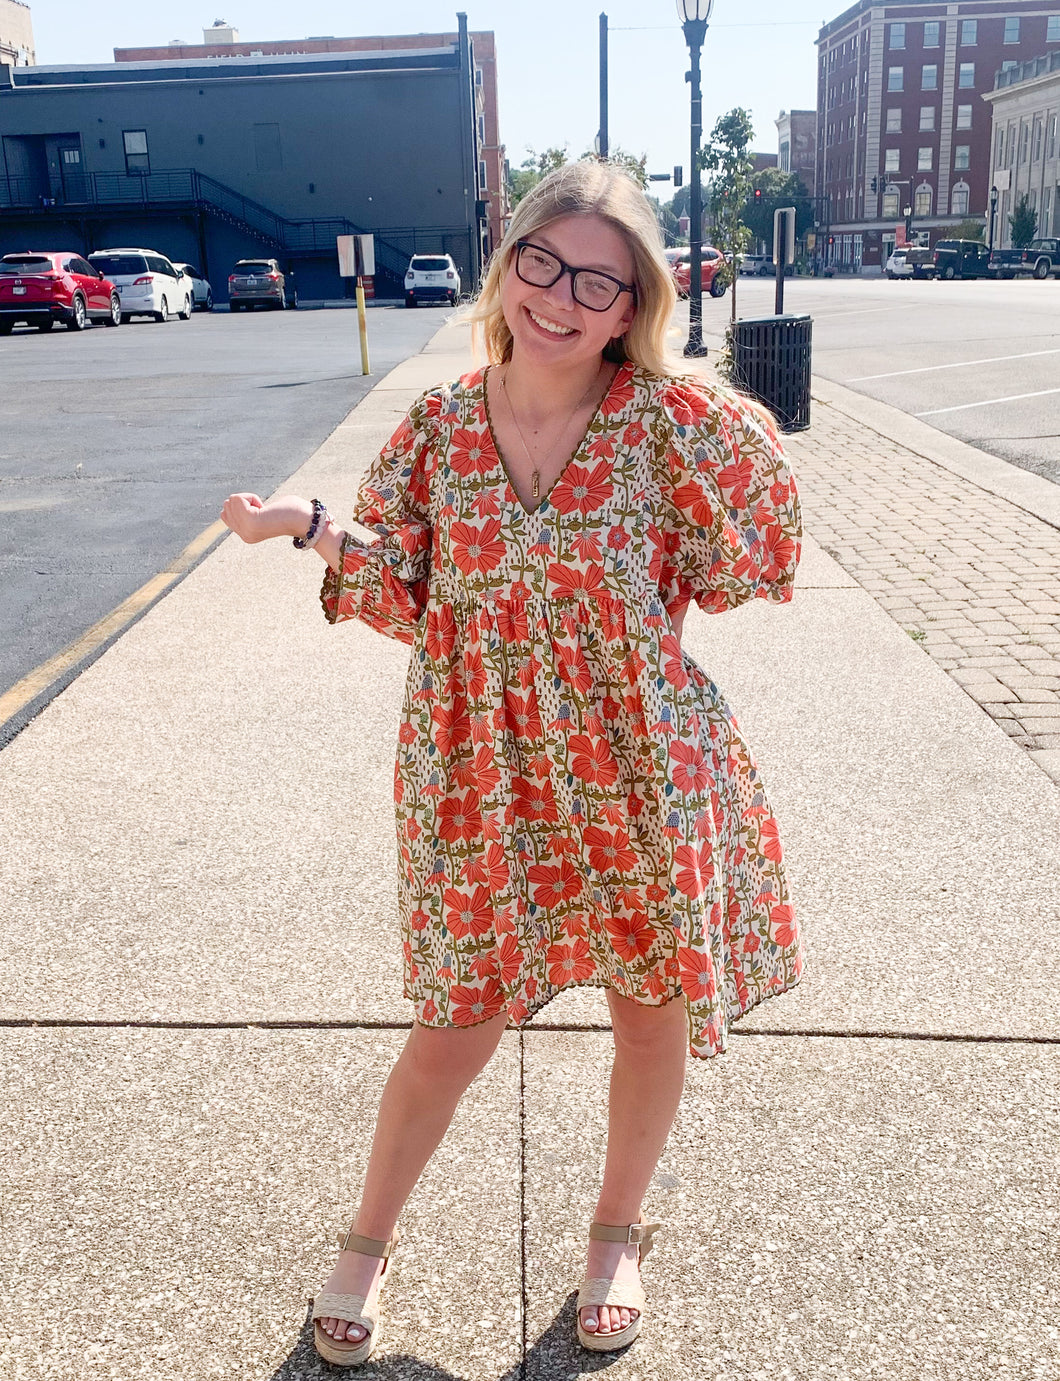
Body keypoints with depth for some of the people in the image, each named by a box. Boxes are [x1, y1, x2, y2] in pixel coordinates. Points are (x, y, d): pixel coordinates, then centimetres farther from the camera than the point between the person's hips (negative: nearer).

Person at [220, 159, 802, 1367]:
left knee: (651, 1002, 15)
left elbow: (760, 523, 4)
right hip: (481, 780, 1)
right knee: (458, 1025, 11)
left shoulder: (672, 420, -11)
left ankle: (618, 1231, 44)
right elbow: (408, 597, -1)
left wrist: (649, 606, -2)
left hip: (640, 771, 0)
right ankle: (367, 1241, 38)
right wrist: (308, 526, -13)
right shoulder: (438, 427, -2)